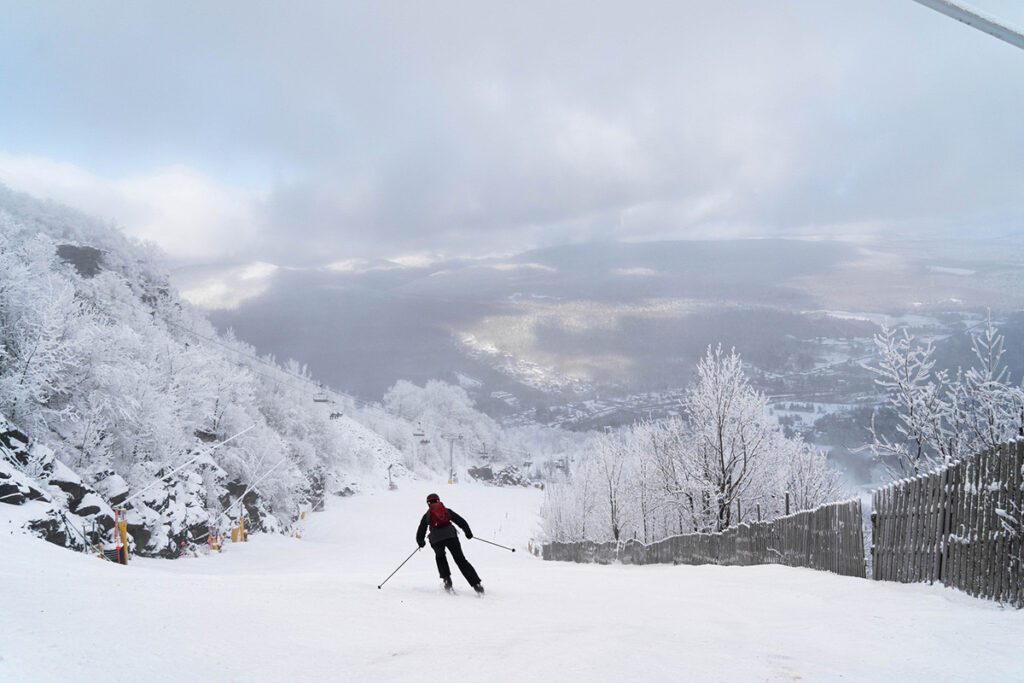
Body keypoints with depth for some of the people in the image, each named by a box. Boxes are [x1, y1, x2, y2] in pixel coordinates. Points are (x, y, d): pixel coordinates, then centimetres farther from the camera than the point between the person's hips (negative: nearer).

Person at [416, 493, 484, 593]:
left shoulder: (427, 515, 21)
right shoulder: (447, 510, 21)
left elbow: (421, 532, 19)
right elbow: (461, 521, 16)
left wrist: (420, 542, 36)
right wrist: (468, 532, 23)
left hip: (436, 539, 0)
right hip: (450, 535, 0)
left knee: (440, 557, 30)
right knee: (460, 559, 5)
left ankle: (447, 579, 13)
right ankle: (476, 583, -8)